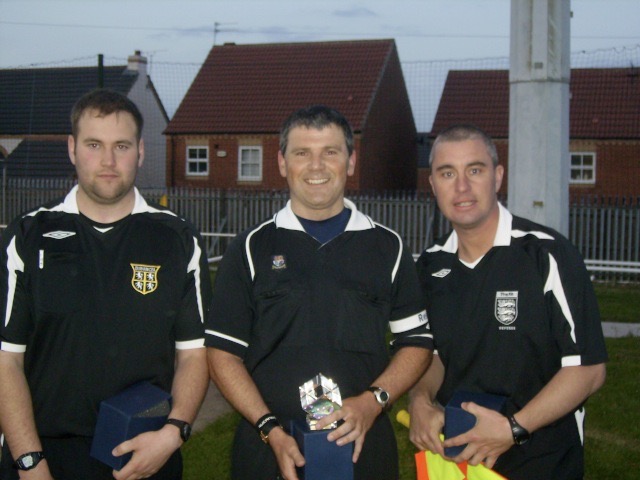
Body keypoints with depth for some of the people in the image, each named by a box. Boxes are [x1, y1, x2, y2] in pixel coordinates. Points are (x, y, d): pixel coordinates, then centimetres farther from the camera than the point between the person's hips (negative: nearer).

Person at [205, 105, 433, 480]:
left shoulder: (388, 248, 5)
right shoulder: (252, 249, 3)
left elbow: (417, 342, 6)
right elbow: (223, 351, 0)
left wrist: (373, 400, -10)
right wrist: (270, 428, -11)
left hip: (364, 445, 1)